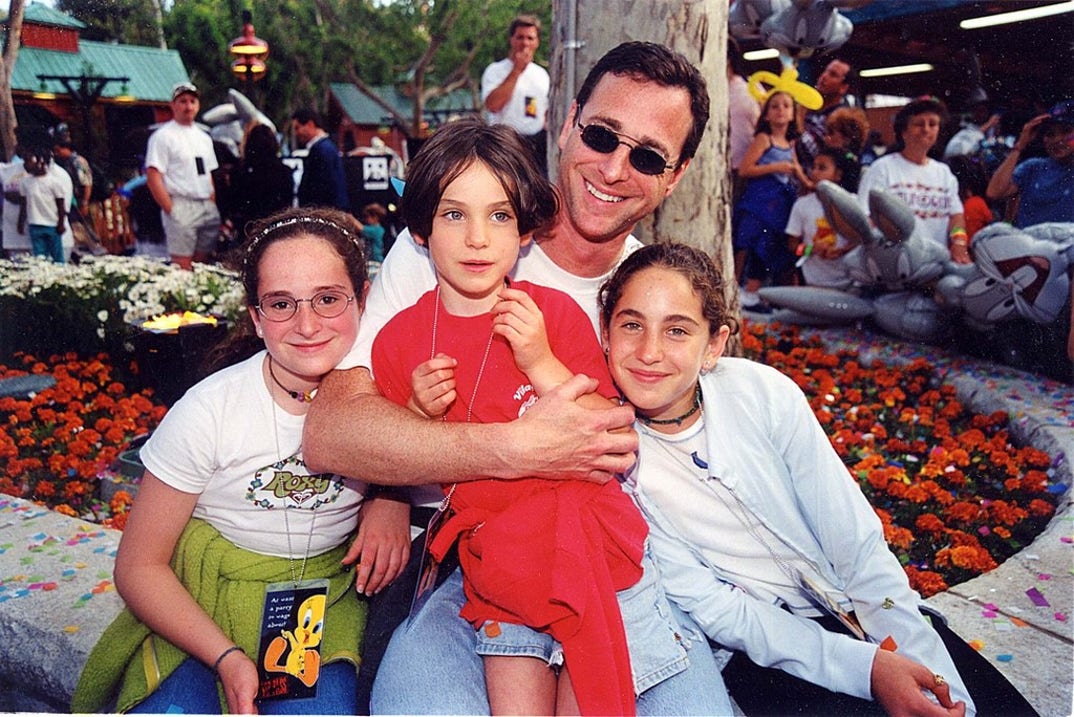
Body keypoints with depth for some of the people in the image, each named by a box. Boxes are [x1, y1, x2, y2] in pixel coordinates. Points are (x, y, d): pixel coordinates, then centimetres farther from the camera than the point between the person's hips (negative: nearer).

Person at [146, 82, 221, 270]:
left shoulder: (204, 138, 20)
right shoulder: (163, 136, -2)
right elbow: (153, 177, -9)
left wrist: (213, 206, 10)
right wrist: (170, 209, -15)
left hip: (207, 207, 6)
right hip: (181, 207, -6)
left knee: (203, 263, 6)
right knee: (182, 267, -10)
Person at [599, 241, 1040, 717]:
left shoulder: (763, 392, -10)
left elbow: (857, 544, -6)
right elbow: (711, 607, -14)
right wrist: (866, 668, -20)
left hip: (865, 611, 3)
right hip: (765, 654, -2)